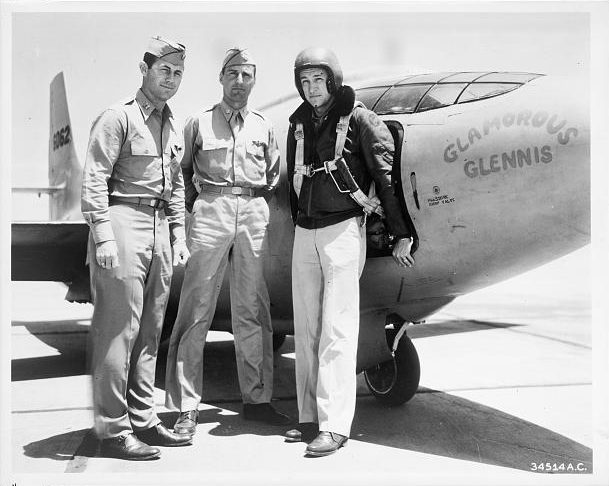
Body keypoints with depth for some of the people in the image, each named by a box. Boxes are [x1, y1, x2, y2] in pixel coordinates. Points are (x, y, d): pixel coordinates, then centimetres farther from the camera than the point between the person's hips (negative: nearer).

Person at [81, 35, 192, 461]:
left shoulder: (172, 124, 18)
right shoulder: (119, 117, -6)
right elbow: (94, 180, -11)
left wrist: (178, 233, 18)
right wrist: (103, 236, -17)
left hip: (160, 227, 8)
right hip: (124, 222, -8)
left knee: (150, 331, 11)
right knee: (118, 331, -6)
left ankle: (143, 420, 21)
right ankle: (113, 430, 3)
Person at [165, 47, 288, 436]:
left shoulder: (264, 127, 15)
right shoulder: (199, 123, 8)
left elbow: (274, 174, 23)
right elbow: (182, 171, 10)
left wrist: (258, 199, 10)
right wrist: (197, 204, 3)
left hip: (254, 214, 3)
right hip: (211, 211, -3)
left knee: (252, 310, 7)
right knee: (196, 309, -5)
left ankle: (257, 398, 16)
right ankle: (187, 407, 1)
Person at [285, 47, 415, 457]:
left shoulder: (359, 119, -5)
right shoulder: (299, 124, 13)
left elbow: (388, 177, -7)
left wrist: (403, 235, -8)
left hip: (343, 230, -6)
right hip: (305, 232, 6)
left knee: (337, 331, -8)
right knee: (305, 330, 7)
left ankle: (335, 425, -6)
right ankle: (310, 418, 14)